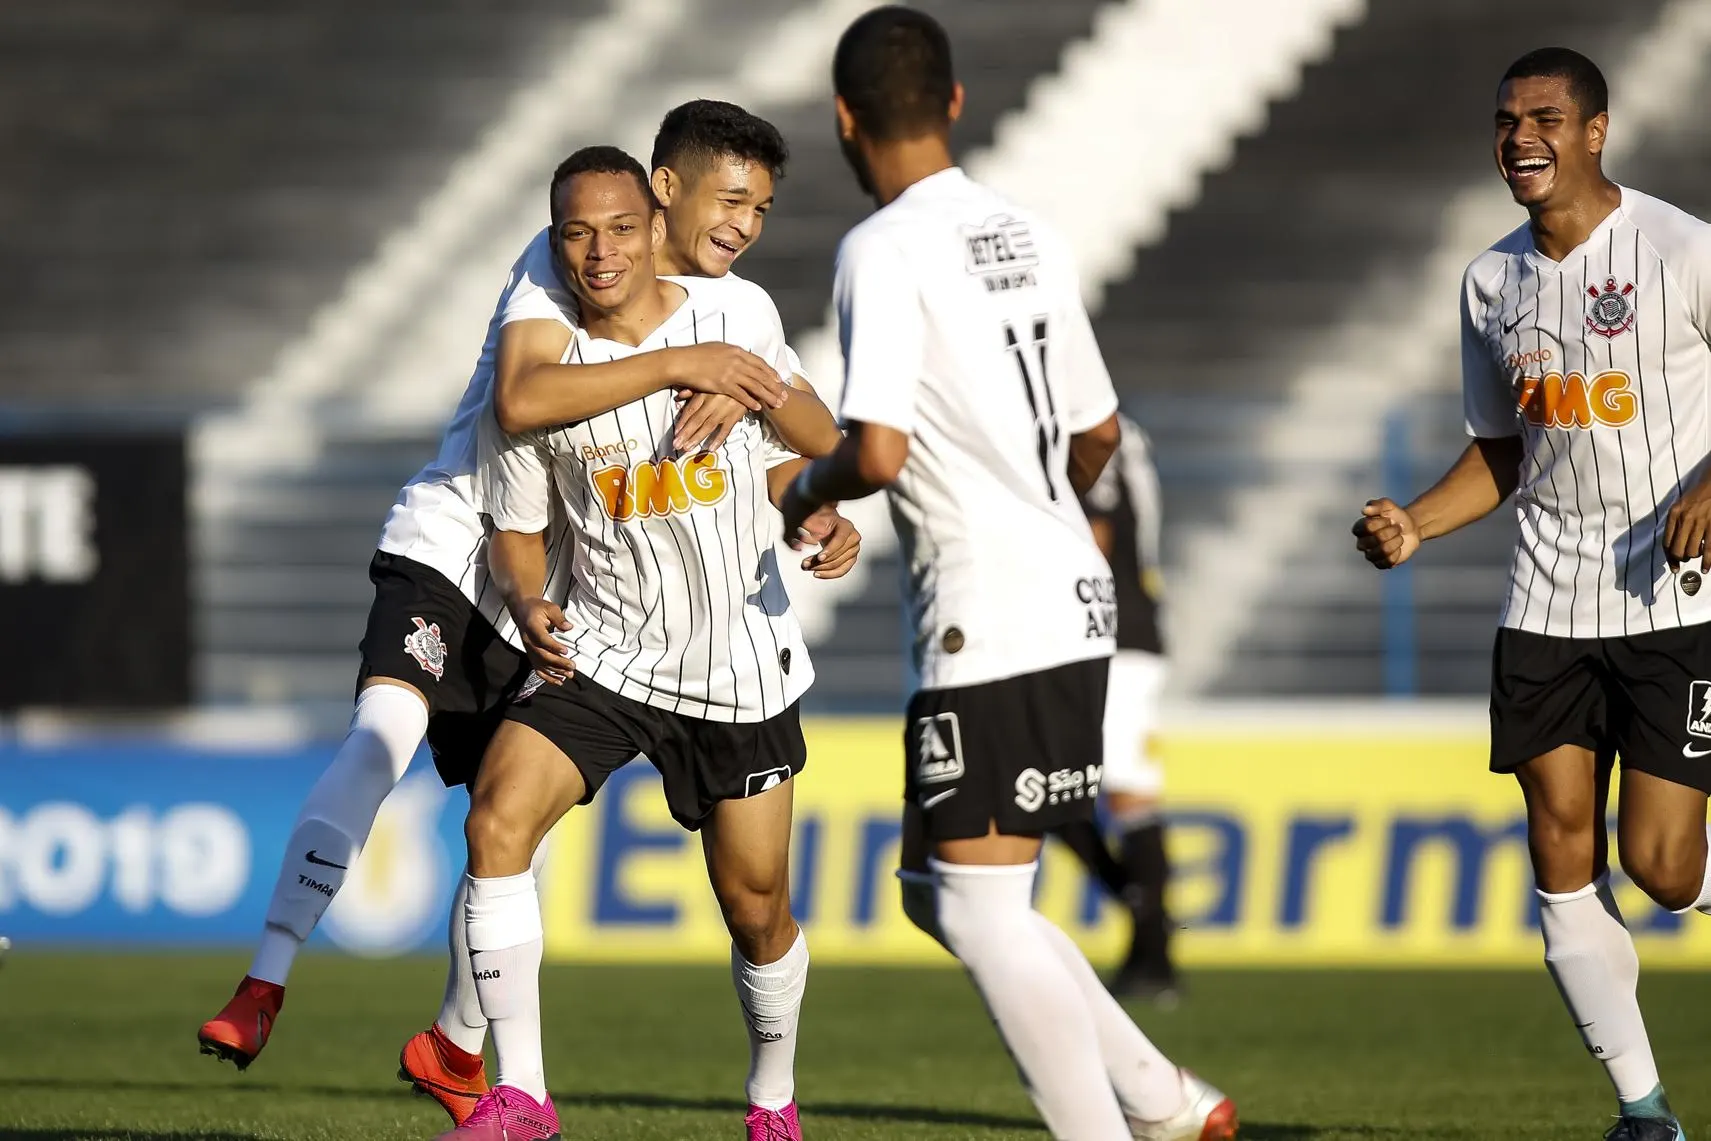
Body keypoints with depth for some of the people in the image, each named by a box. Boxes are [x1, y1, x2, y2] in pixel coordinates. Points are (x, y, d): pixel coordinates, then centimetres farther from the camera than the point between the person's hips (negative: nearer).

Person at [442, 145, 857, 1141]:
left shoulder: (740, 313, -5)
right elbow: (520, 529, 5)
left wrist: (823, 519, -10)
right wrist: (530, 606, -16)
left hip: (741, 663, 0)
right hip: (601, 653, 0)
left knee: (757, 909, 5)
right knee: (497, 819, -22)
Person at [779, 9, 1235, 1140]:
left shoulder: (884, 250, -12)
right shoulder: (1032, 236, 13)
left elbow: (880, 452, -21)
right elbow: (1098, 432, 22)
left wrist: (810, 488, 0)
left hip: (990, 623, -8)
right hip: (1072, 598, 8)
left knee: (980, 907, -5)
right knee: (938, 886, 17)